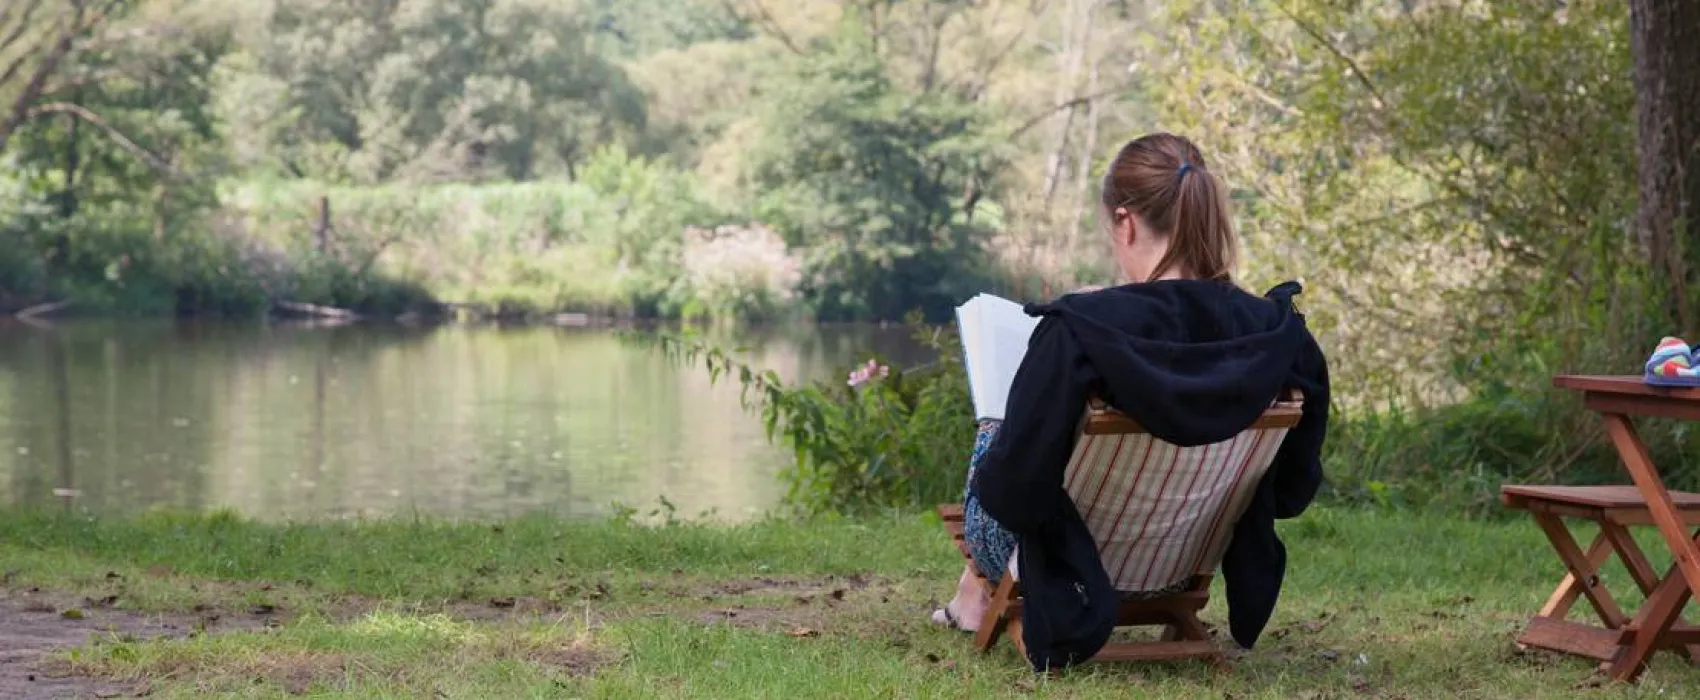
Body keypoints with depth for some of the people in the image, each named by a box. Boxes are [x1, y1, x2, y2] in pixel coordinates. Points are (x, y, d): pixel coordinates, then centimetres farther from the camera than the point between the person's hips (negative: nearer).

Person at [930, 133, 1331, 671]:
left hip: (1076, 577, -4)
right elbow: (1293, 488, -5)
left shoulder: (1080, 329, -31)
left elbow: (1010, 488, -27)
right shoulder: (1274, 331, -17)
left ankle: (977, 595, 51)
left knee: (990, 431, 30)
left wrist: (991, 478, -4)